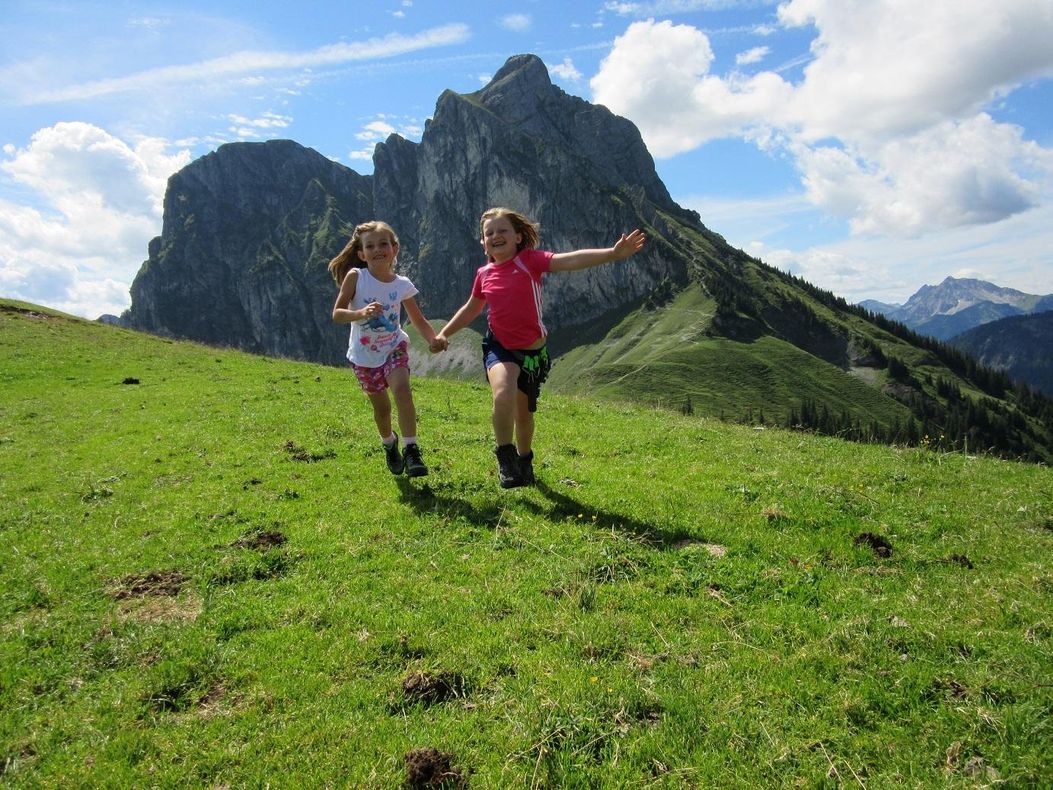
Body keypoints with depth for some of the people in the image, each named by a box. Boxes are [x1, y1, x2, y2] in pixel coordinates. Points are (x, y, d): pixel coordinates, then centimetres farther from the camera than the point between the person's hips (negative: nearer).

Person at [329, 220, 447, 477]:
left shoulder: (402, 284, -8)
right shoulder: (355, 277, -14)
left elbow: (418, 320, 0)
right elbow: (336, 314, -18)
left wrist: (434, 340, -20)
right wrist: (361, 313, -38)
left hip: (394, 348, 0)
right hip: (363, 355, 0)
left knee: (402, 389, -27)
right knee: (381, 406, 11)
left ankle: (411, 450, -22)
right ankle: (389, 443, 43)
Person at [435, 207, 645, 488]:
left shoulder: (529, 260, -10)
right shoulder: (484, 273, 1)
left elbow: (569, 260, -25)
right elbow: (471, 308, 19)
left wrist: (612, 253, -38)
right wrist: (444, 333, 16)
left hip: (532, 350, -1)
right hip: (499, 347, 1)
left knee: (524, 412, 13)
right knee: (504, 395, -29)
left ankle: (525, 460, 42)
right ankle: (505, 457, -9)